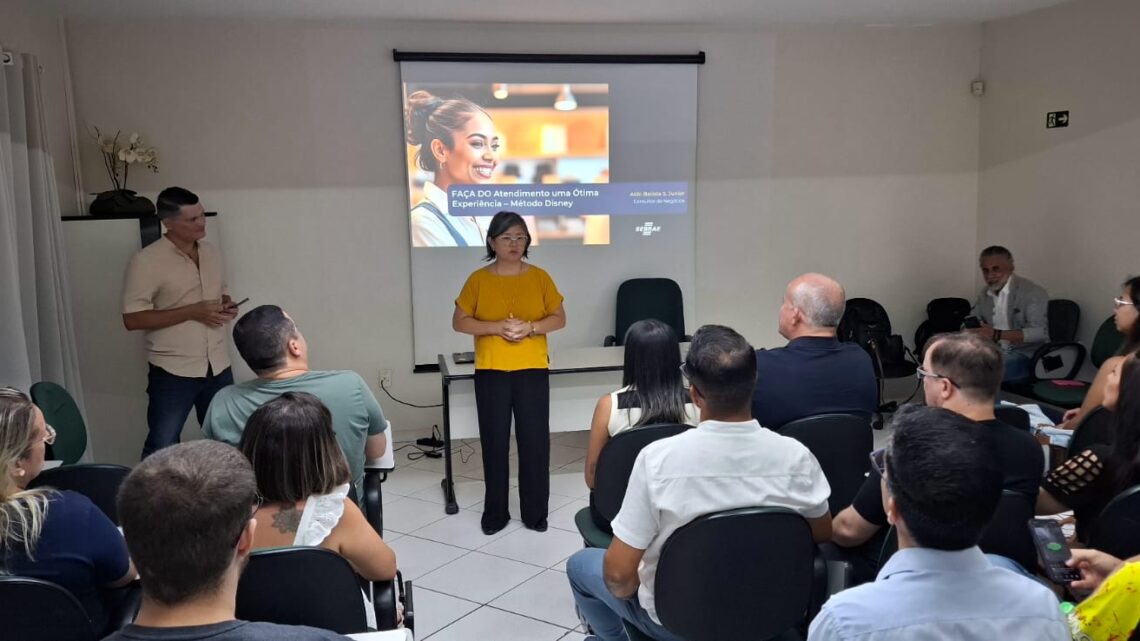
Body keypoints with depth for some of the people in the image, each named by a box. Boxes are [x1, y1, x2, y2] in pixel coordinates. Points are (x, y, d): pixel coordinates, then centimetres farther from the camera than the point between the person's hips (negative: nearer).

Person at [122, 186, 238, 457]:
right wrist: (193, 312, -20)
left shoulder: (211, 253, 8)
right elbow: (132, 319, -16)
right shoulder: (146, 261, -12)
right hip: (173, 372, -6)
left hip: (218, 368, 6)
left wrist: (227, 306, -2)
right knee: (162, 448, 2)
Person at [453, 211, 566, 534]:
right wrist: (496, 328, -14)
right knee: (495, 442, 5)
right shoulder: (478, 279, 2)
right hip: (491, 372, 0)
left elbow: (559, 318, 5)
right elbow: (459, 322, 1)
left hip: (533, 370, 0)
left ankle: (535, 511, 15)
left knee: (535, 441, 2)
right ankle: (495, 512, 17)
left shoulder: (539, 277, 4)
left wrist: (530, 328, -13)